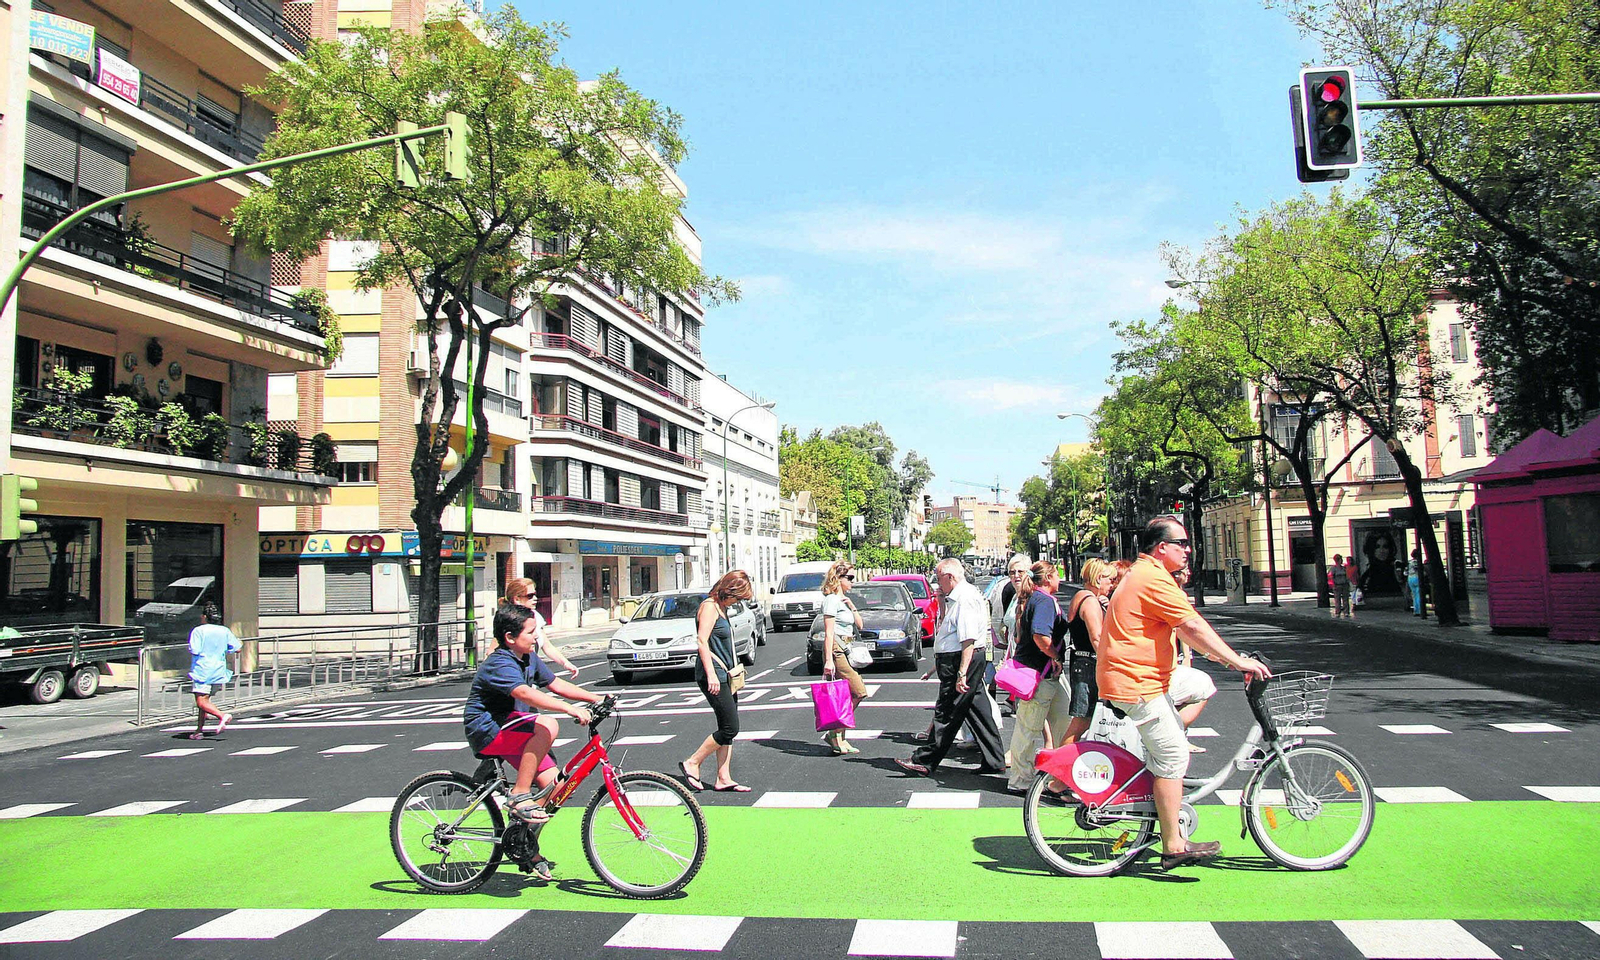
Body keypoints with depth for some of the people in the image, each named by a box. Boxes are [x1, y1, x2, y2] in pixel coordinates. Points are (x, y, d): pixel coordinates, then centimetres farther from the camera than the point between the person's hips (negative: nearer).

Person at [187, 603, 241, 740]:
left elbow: (195, 650, -16)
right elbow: (235, 647, 8)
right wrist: (240, 643, 29)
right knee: (204, 699, 16)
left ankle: (222, 716, -29)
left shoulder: (198, 631, -9)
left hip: (203, 671, -6)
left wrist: (190, 650, 6)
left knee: (201, 701, -8)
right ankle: (199, 730, 16)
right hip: (219, 671, 6)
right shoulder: (225, 631, 5)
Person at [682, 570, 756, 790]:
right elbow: (702, 641, -21)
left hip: (724, 676, 10)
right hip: (713, 676, -10)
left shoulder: (721, 608, 17)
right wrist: (711, 674, -26)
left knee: (728, 729, 8)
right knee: (730, 728, -9)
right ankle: (692, 763, 2)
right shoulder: (709, 606, -12)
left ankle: (724, 779, 11)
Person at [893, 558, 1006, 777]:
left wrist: (961, 673, -26)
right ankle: (994, 761, 17)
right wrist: (942, 602, 13)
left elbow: (969, 639, -23)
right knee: (978, 711, 12)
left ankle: (924, 762, 1)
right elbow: (946, 627, 25)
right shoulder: (956, 597, 16)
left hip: (962, 661, -11)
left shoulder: (966, 598, -17)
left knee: (947, 713, -4)